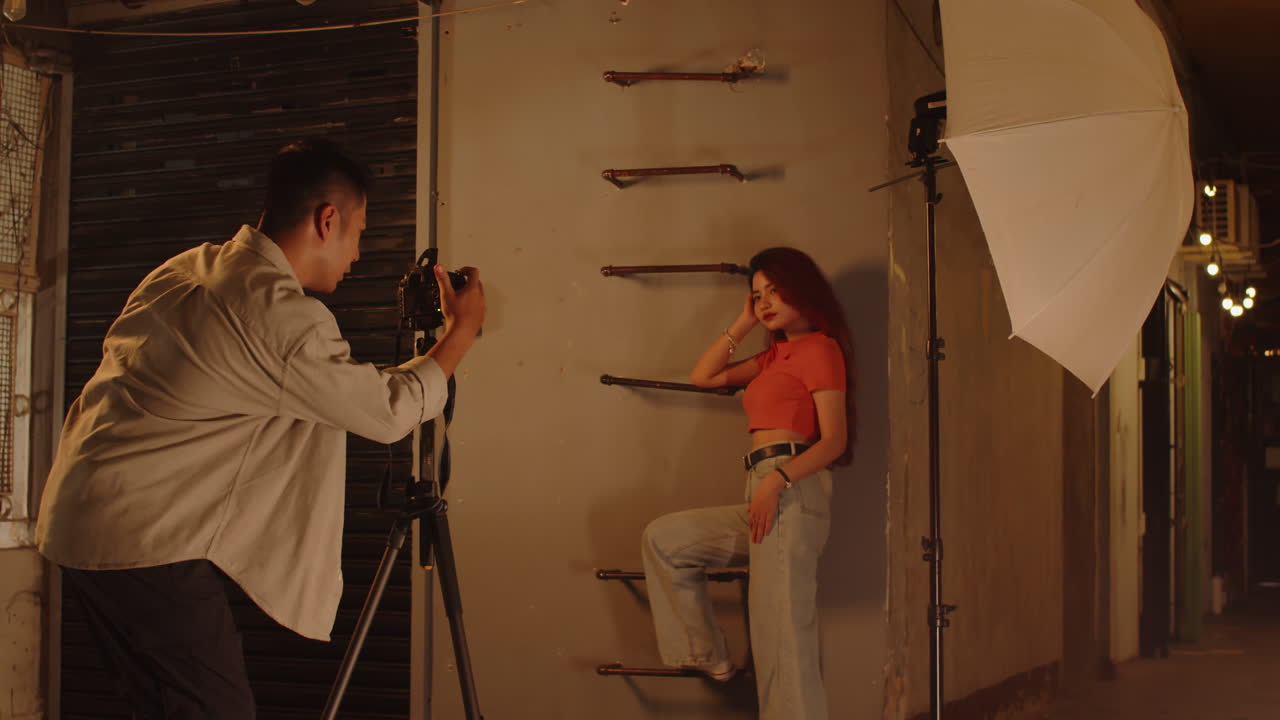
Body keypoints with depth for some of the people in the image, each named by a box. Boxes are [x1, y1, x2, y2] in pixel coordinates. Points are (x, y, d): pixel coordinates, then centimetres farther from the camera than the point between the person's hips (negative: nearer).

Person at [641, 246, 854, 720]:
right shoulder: (776, 355, 23)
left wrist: (776, 479, -23)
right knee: (662, 538, 14)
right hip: (765, 498, 9)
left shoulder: (820, 348, -1)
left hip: (792, 495, -9)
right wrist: (744, 323, 19)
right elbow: (703, 376, 23)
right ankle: (706, 656, 13)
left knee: (781, 629, -13)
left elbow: (834, 440, -10)